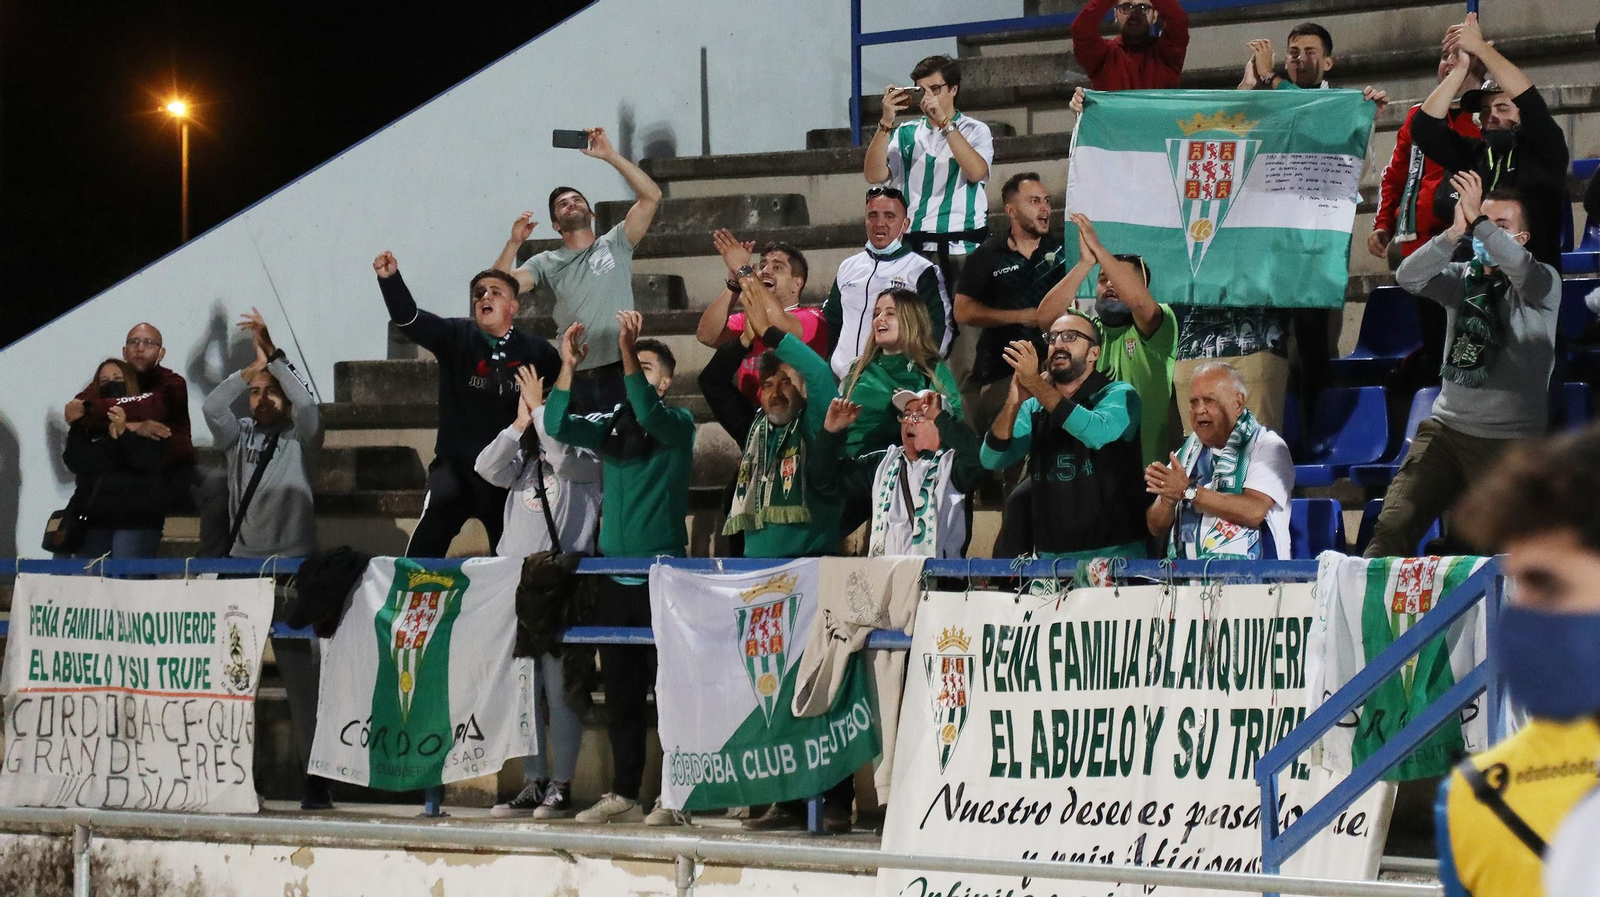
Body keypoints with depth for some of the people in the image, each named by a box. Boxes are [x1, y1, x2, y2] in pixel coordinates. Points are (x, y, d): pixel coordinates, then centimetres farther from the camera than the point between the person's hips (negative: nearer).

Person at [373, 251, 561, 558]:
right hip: (456, 463, -2)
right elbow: (408, 318, -18)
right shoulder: (456, 336, -3)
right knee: (436, 516, -28)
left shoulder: (536, 352, -1)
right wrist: (390, 279, -32)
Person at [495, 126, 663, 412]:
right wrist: (514, 243, -11)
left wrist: (610, 156, -8)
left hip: (620, 370, -1)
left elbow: (652, 197, -3)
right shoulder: (547, 263, 12)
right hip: (575, 377, 1)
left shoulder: (615, 245, 8)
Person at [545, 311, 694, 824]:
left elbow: (648, 413, -21)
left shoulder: (677, 424, 0)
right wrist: (568, 366, -7)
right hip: (613, 575, 5)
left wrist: (628, 349, -29)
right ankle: (624, 794, 12)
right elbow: (558, 427, 2)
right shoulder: (612, 427, 13)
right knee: (620, 691, 8)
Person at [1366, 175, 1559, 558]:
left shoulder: (1543, 283, 0)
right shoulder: (1461, 277, 11)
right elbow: (1408, 278, -7)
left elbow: (1523, 270, -24)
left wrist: (1479, 221, -28)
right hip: (1446, 429, 3)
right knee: (1393, 528, -8)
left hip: (1511, 441, -3)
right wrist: (1455, 232, -21)